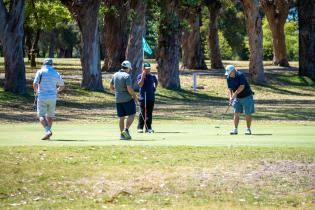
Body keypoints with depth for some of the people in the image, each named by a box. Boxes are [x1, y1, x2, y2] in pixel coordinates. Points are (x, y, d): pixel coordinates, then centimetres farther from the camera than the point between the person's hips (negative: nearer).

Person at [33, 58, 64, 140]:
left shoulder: (40, 72, -3)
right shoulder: (56, 73, 7)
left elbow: (35, 84, -13)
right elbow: (62, 86, 15)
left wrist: (35, 91, 6)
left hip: (42, 97, -3)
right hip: (52, 97, 3)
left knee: (41, 116, -2)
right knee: (50, 116, 16)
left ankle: (48, 131, -24)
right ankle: (48, 134, 18)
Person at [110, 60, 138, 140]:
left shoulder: (115, 75, 7)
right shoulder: (127, 76, -14)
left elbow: (111, 86, 17)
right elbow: (129, 89, -20)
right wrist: (135, 96, -6)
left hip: (118, 99, 7)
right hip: (127, 98, -7)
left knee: (121, 117, 10)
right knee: (131, 115, 1)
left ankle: (122, 134, 10)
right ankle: (126, 130, -15)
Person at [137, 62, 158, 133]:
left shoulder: (153, 76, 11)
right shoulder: (140, 76, -1)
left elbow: (156, 83, 30)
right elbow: (140, 84, -16)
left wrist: (155, 88, 13)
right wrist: (143, 76, -17)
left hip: (151, 97, 4)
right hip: (143, 97, -4)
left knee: (149, 113, 5)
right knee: (143, 113, -6)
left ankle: (148, 127, 10)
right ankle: (140, 127, -1)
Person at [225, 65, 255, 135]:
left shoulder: (240, 75, -20)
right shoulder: (229, 78, -2)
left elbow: (242, 86, -26)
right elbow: (230, 89, 0)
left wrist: (235, 94, -25)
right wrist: (230, 98, -13)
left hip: (247, 97, -5)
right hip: (237, 98, 5)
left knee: (248, 114, 0)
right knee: (236, 113, -2)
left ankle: (248, 129, 7)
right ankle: (235, 129, -1)